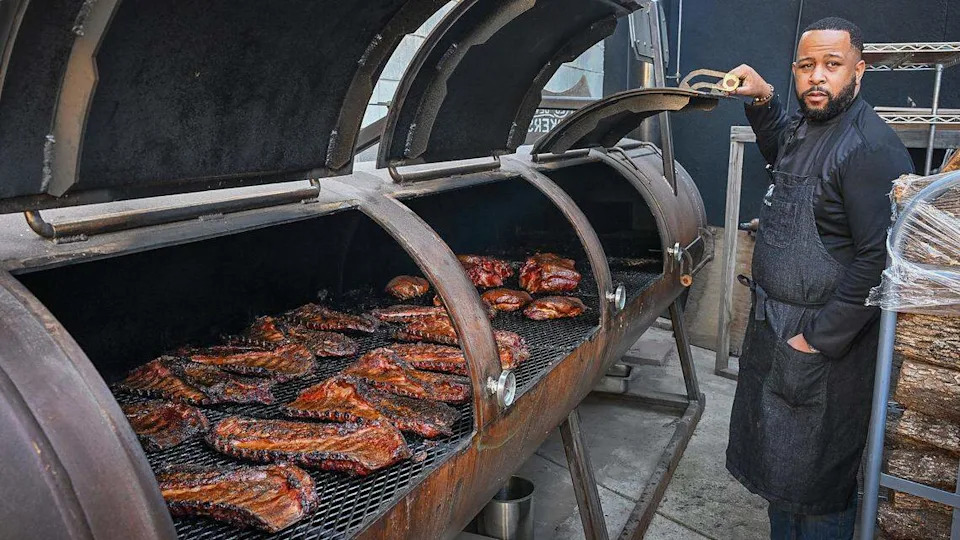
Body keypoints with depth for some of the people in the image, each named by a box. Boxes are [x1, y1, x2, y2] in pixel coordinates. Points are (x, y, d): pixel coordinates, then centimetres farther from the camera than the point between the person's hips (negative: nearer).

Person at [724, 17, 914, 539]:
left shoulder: (871, 148, -21)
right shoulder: (804, 126, 7)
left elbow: (878, 260, -25)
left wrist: (820, 337, -21)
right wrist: (763, 100, 15)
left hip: (824, 344, -9)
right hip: (773, 326, 9)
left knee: (817, 480, 7)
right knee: (776, 456, 24)